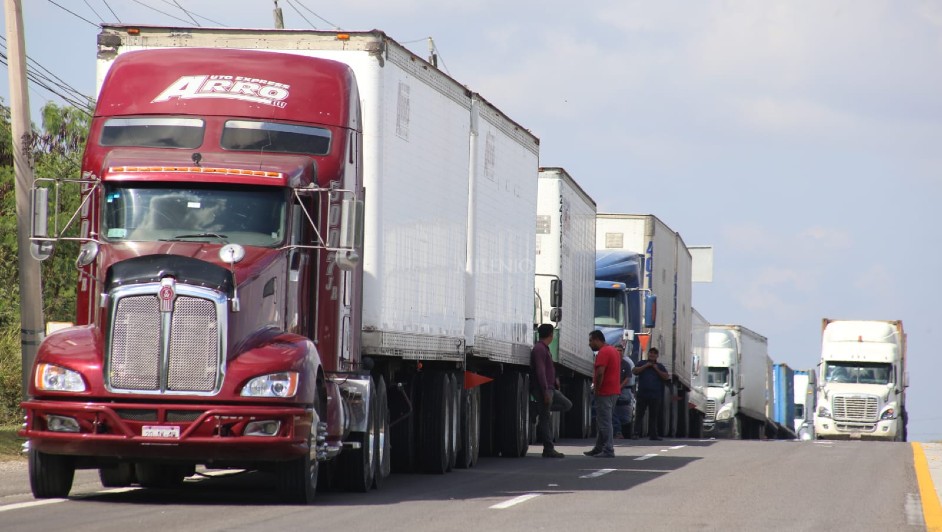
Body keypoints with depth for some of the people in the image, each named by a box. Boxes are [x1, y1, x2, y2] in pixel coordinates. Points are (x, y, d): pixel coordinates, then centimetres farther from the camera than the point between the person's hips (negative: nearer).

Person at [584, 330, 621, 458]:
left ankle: (608, 451, -10)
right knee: (603, 422, 16)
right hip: (614, 391, 10)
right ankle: (599, 448, 21)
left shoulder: (603, 352, -14)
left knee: (604, 422, -8)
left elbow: (600, 373, -24)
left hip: (605, 392, -10)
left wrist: (596, 389, -14)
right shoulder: (613, 350, 18)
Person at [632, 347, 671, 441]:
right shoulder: (642, 363, 13)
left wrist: (657, 370, -5)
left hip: (655, 395, 1)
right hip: (642, 394, -1)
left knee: (654, 415, 5)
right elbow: (634, 371, -1)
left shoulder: (660, 366, 14)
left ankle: (653, 434, 9)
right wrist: (645, 366, -7)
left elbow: (666, 377, 4)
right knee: (639, 414, -6)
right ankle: (636, 433, -7)